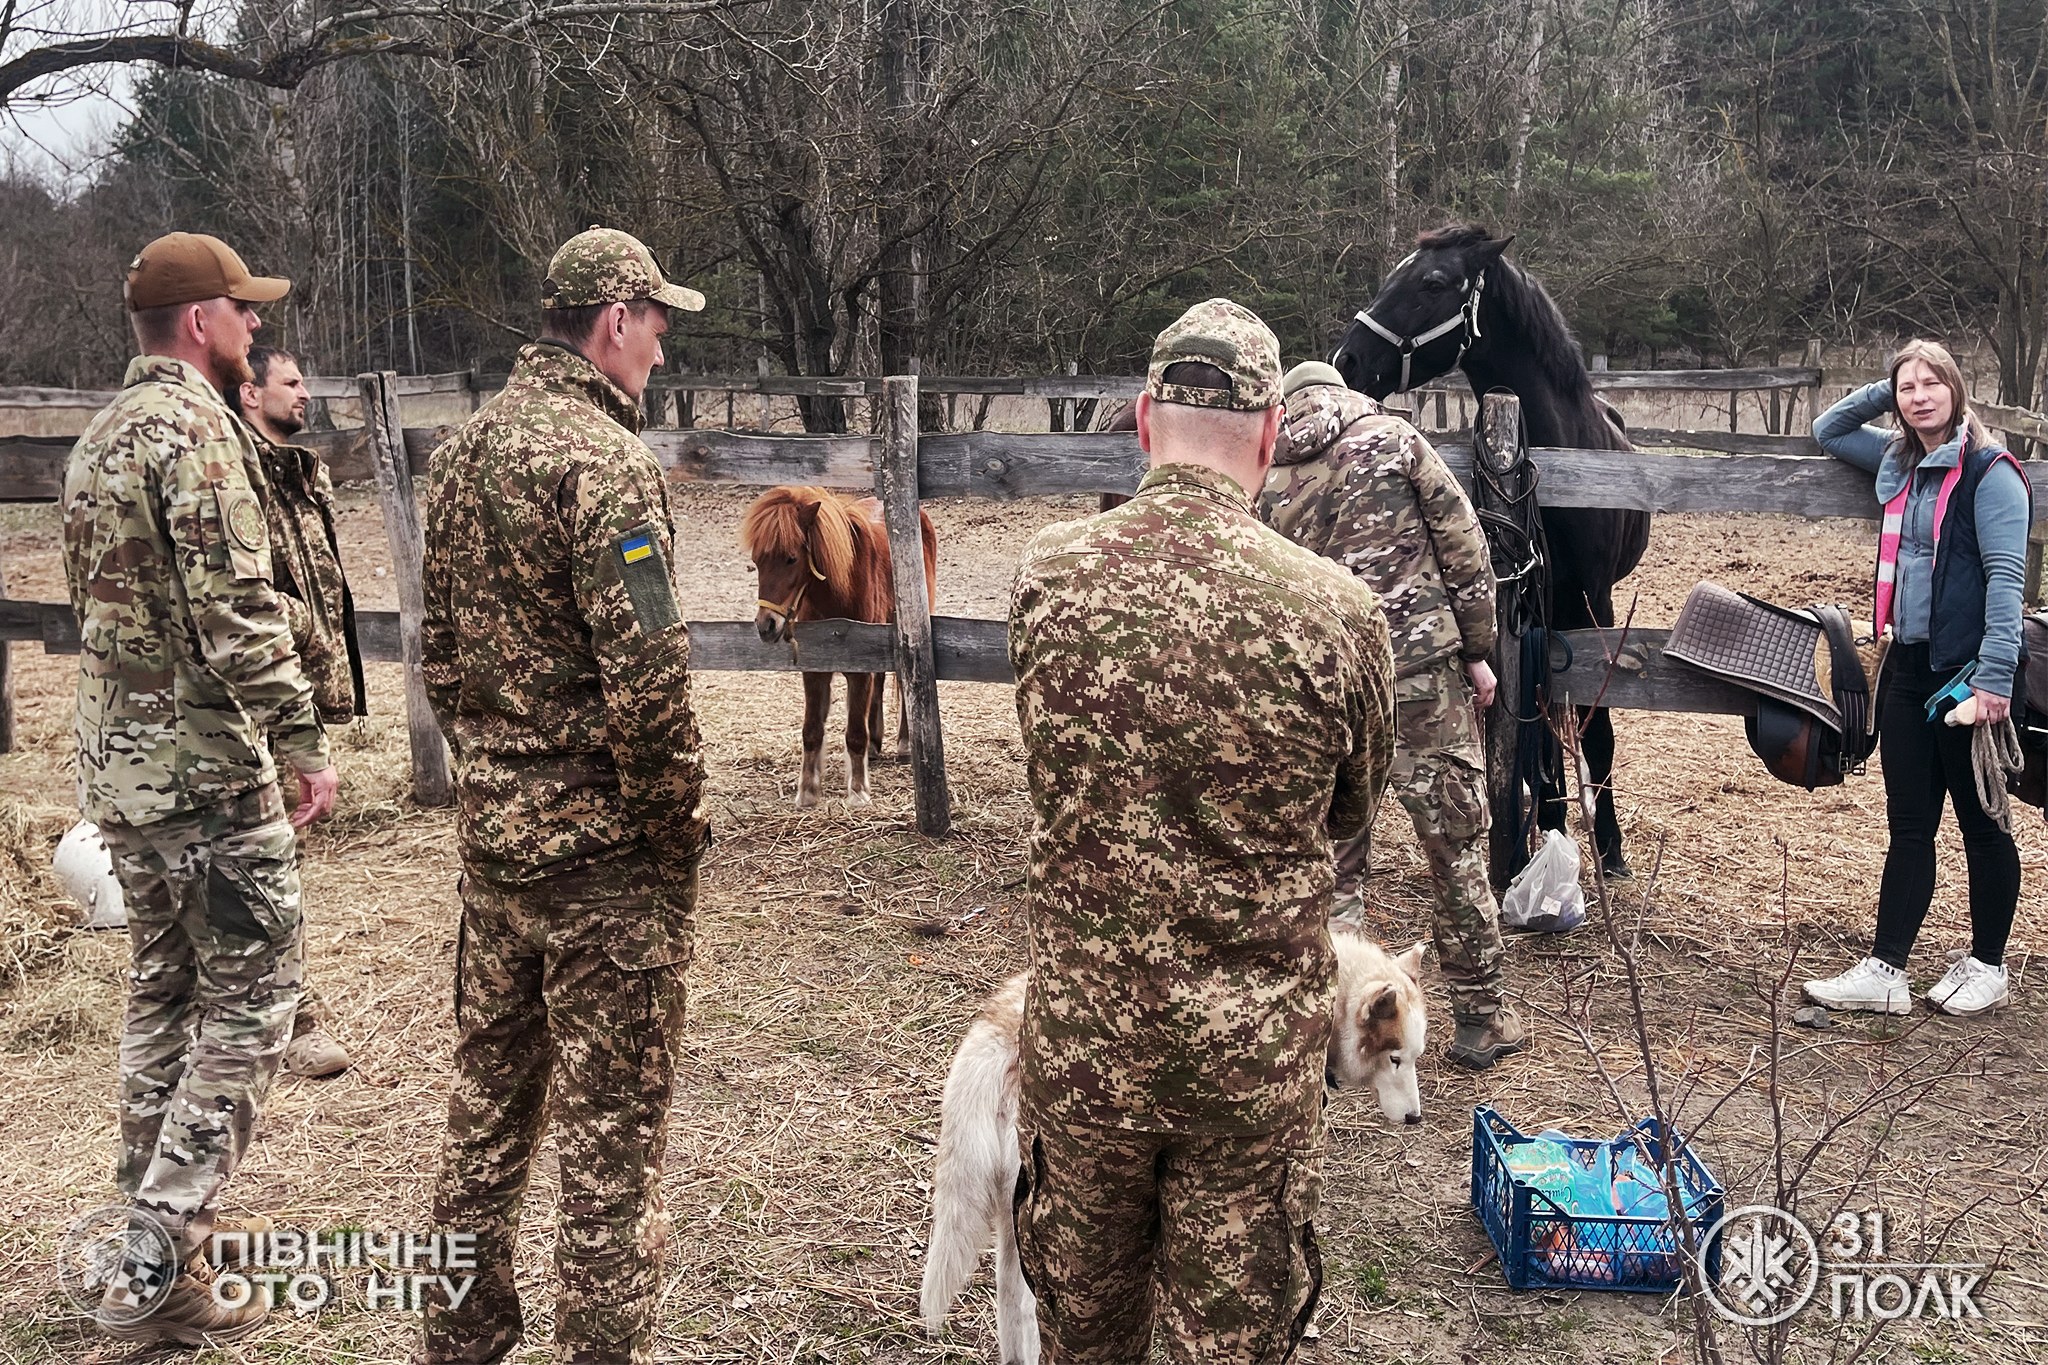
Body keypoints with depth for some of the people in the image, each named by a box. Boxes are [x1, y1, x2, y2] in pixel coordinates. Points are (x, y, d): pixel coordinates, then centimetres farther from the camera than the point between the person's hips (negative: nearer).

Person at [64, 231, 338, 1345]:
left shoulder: (101, 435, 15)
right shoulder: (194, 427, -15)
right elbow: (236, 613, -23)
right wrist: (304, 743, -18)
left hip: (118, 763, 10)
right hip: (206, 766, -10)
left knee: (163, 987, 18)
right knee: (249, 1000, -2)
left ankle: (154, 1232, 27)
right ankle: (158, 1269, -2)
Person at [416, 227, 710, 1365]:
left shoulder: (470, 447, 9)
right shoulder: (604, 457, -18)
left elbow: (441, 649, 15)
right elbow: (648, 679, -24)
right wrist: (680, 820, -12)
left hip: (493, 830, 9)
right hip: (603, 845, -9)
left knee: (492, 1088, 20)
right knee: (614, 1117, 4)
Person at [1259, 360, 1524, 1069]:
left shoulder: (1267, 484, 8)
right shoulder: (1395, 439, 2)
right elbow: (1465, 549, -1)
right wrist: (1478, 651, 6)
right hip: (1423, 670, -2)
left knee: (1331, 857, 12)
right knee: (1455, 842, 7)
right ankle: (1483, 1017, 16)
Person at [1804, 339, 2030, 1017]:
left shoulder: (1989, 471, -11)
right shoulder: (1900, 460, 9)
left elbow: (2005, 576, -17)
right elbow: (1827, 431, 25)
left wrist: (1995, 675, -24)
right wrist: (1883, 392, 9)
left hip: (1966, 671, -7)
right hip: (1907, 663, 7)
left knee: (1980, 822, 8)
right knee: (1908, 826, 9)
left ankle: (1986, 966, 23)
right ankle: (1886, 971, 13)